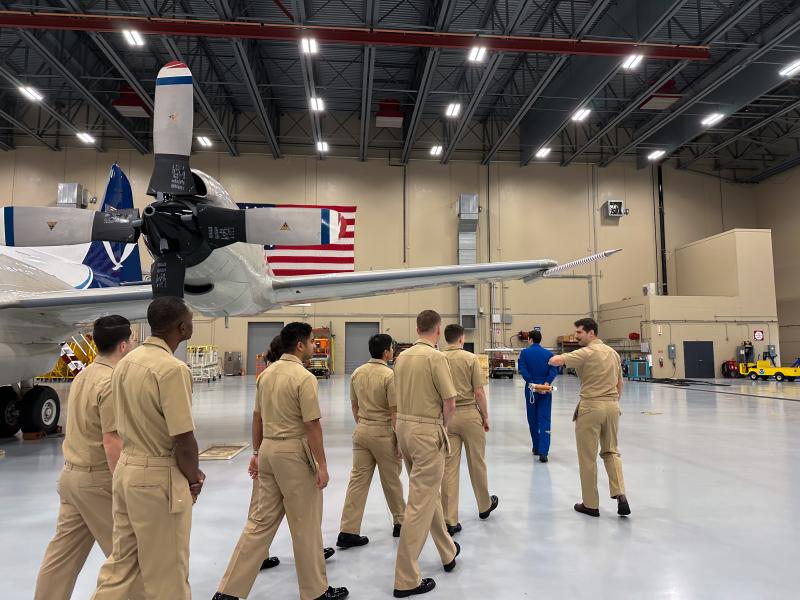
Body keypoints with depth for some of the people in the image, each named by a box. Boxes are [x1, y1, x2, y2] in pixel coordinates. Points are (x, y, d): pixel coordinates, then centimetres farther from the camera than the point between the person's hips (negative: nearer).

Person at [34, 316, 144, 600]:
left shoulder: (83, 375, 8)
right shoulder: (112, 382, -21)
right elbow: (112, 442, -24)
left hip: (71, 474, 9)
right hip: (99, 479, -9)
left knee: (63, 551, 16)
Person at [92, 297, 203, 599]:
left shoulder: (126, 361, 5)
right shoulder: (173, 368, -22)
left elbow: (136, 424, 11)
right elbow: (184, 440, -22)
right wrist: (193, 478, -2)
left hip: (126, 467, 8)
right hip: (158, 477, -8)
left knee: (121, 561, 21)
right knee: (166, 572, 9)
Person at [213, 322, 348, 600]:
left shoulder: (266, 374, 7)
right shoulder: (304, 377, -17)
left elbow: (259, 417, 14)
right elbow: (312, 425, -17)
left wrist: (258, 453, 22)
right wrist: (321, 465, -12)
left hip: (268, 449, 8)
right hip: (294, 452, -8)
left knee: (261, 520, 15)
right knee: (305, 524, 7)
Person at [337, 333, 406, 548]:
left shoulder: (357, 373, 4)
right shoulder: (389, 375, -16)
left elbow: (354, 406, 11)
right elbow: (394, 412, -16)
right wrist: (399, 439, -8)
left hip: (361, 431, 6)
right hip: (383, 433, -5)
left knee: (358, 479, 7)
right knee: (391, 480, 12)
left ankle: (348, 532, 6)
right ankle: (400, 522, 29)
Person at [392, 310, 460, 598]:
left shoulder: (402, 356, 5)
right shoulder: (436, 357, -16)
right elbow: (450, 402, -15)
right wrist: (444, 425, 4)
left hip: (404, 426, 8)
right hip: (427, 431, -8)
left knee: (429, 492, 22)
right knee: (420, 503, -1)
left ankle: (448, 552, 39)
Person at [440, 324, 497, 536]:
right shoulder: (471, 358, -8)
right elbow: (479, 393, -10)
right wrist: (485, 417, 3)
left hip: (446, 416, 2)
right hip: (469, 414, -2)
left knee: (449, 467, 5)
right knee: (477, 463, 16)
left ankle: (450, 521, 6)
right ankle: (485, 506, 36)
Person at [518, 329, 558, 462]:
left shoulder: (524, 353, -1)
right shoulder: (548, 353, 4)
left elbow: (522, 369, -13)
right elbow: (554, 370, -8)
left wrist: (531, 382, -15)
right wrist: (547, 383, -15)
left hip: (531, 389, 0)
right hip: (545, 390, 1)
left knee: (532, 420, 14)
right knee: (544, 420, -2)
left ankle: (536, 448, 24)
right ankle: (543, 452, -13)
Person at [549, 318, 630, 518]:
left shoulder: (586, 353, -14)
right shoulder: (613, 352, 10)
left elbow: (555, 361, -24)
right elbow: (620, 383, 17)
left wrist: (555, 359, -1)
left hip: (591, 407, -7)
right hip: (612, 406, 7)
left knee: (588, 457, 5)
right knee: (611, 452, 19)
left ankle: (591, 504, 13)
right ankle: (620, 495, 4)